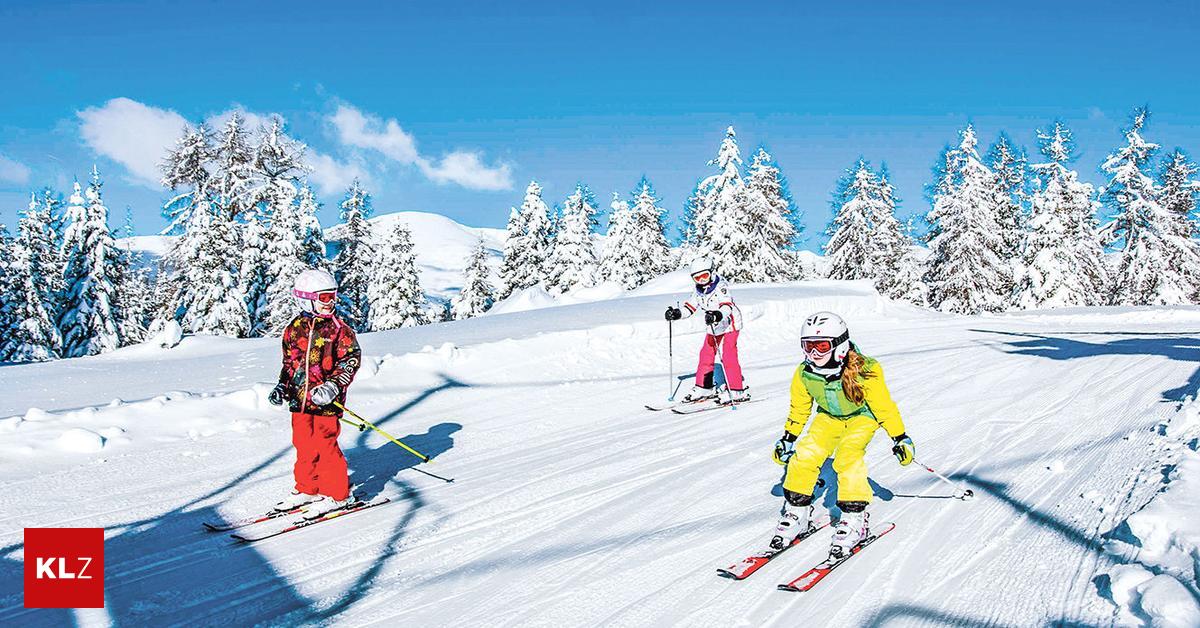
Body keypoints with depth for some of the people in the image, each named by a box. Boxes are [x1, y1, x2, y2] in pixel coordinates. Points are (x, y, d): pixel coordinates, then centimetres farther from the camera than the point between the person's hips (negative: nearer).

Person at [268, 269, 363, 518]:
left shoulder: (338, 329, -4)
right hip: (300, 398, 5)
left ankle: (337, 494, 9)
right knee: (304, 446, 12)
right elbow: (289, 362, 18)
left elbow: (351, 359, -5)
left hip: (326, 400, -5)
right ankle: (307, 489, 29)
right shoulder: (294, 329, 8)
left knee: (325, 446, -3)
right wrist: (282, 387, 6)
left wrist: (334, 385, -16)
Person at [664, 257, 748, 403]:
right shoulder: (699, 291, -1)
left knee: (728, 356, -16)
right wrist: (676, 314, -12)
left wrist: (716, 316, -56)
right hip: (714, 326, 8)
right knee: (706, 354, 9)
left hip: (730, 323, -8)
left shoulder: (721, 286, -24)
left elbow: (727, 307, -37)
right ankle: (704, 388, 23)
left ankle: (738, 392, -11)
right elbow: (690, 308, 5)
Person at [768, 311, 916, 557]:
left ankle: (854, 518, -15)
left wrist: (900, 438, -17)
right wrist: (788, 438, 4)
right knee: (806, 454, -16)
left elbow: (884, 405, -20)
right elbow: (799, 409, -1)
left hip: (862, 416, -4)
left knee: (847, 456, -27)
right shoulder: (804, 374, -21)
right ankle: (796, 511, 1)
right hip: (829, 417, 4)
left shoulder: (864, 372, -32)